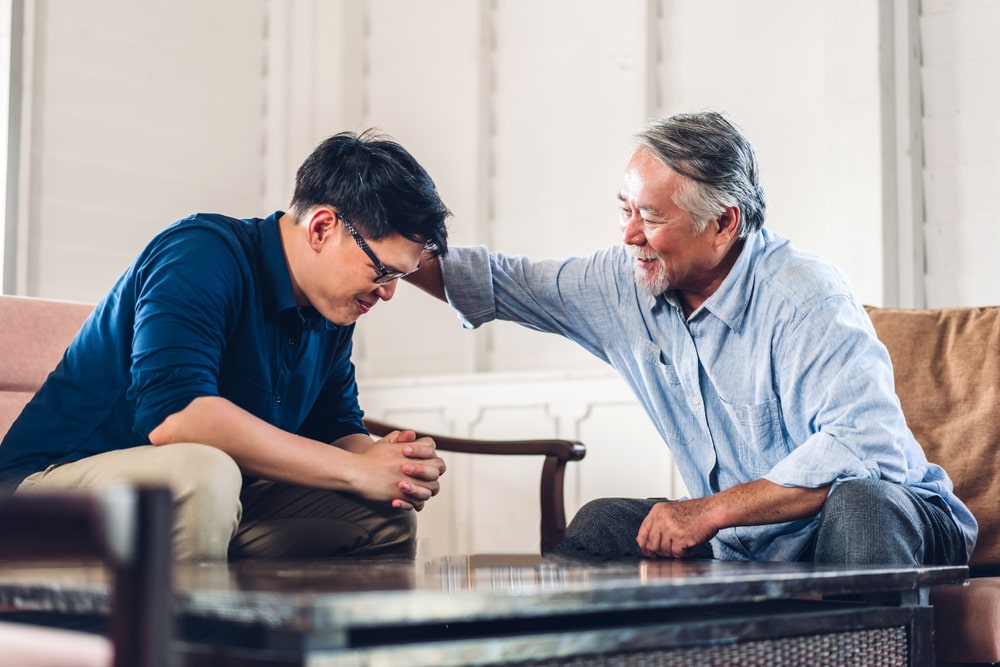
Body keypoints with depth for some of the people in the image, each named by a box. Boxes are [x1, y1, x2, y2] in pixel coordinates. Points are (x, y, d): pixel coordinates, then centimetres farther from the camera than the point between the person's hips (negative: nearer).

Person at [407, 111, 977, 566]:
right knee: (603, 525, -6)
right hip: (745, 549, 6)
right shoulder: (626, 283, -2)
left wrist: (712, 510, -32)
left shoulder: (804, 299, -23)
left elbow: (870, 447, -34)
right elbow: (506, 284, 12)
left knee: (859, 498, -35)